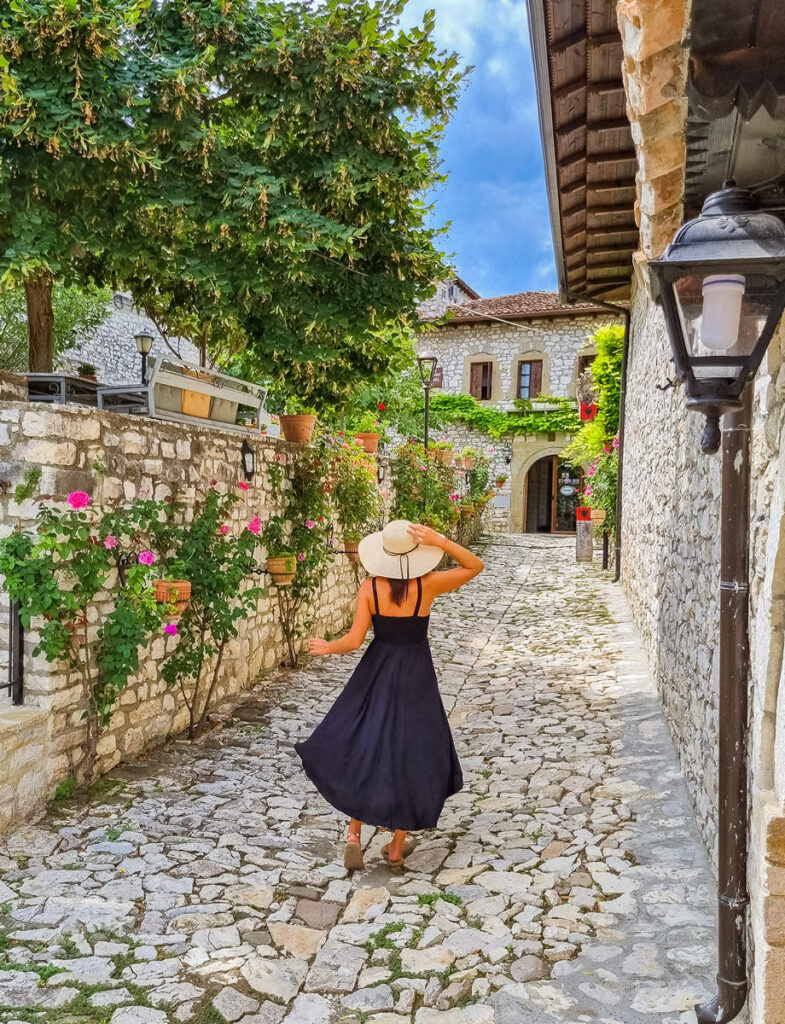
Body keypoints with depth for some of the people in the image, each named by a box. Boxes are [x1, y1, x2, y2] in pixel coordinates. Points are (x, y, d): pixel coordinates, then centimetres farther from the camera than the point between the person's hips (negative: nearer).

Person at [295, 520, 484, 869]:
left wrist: (327, 647, 7)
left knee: (362, 749, 17)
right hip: (416, 676, -1)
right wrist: (440, 542, -14)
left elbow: (354, 640, -12)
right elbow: (475, 566, -3)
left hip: (377, 673, 1)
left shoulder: (370, 587, -10)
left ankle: (354, 833, 9)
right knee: (412, 755, 11)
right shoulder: (427, 585, -14)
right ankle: (396, 847, 19)